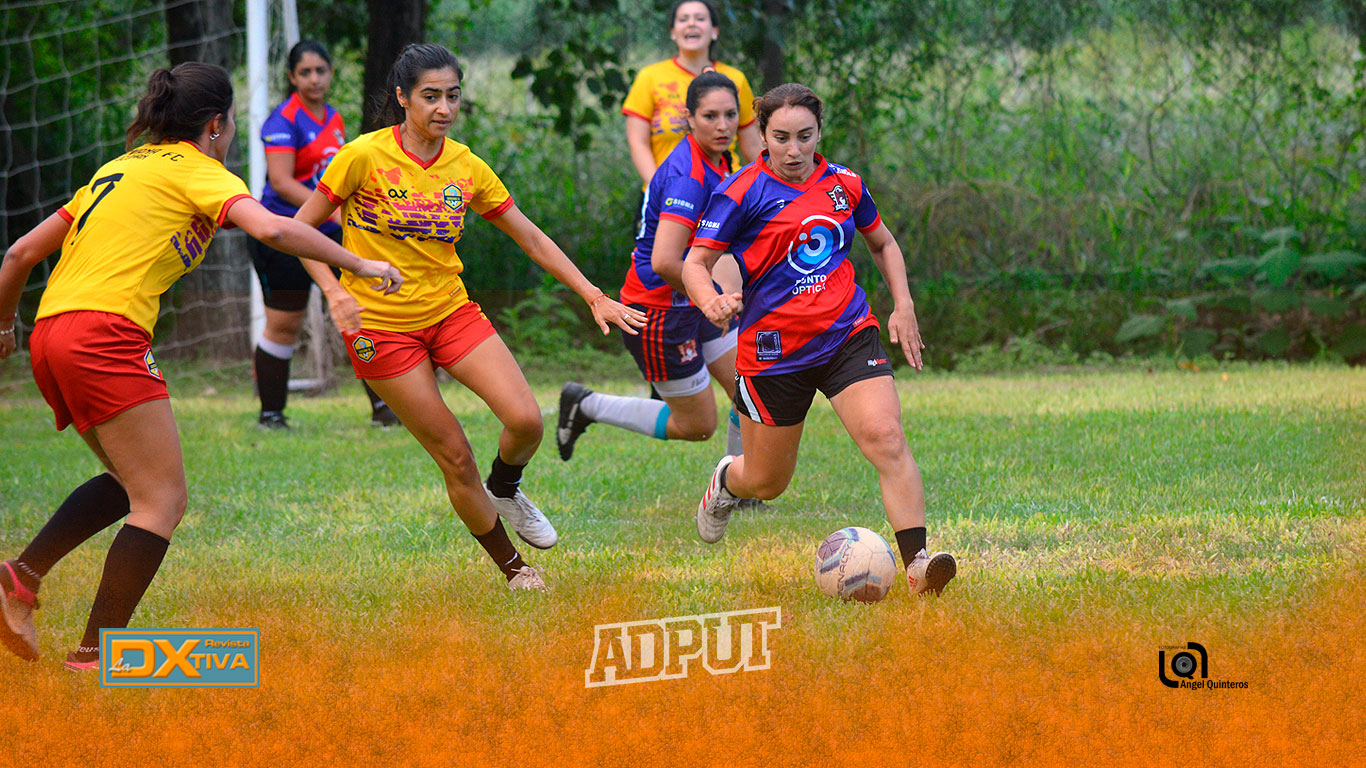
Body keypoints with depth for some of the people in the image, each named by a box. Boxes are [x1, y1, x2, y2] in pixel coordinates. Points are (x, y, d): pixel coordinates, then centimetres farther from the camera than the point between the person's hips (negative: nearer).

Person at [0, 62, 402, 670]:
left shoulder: (119, 169, 25)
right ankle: (100, 651, -9)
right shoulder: (196, 170, 3)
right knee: (162, 501, -5)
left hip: (51, 336, 9)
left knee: (132, 481, 19)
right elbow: (271, 228, -15)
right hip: (106, 334, -8)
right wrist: (357, 263, -6)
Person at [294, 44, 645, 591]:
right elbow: (301, 227, -6)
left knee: (525, 419, -16)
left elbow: (531, 238, 8)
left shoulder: (467, 168, -1)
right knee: (455, 457, -5)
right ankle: (512, 568, 14)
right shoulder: (365, 157, -13)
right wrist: (333, 290, -22)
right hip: (381, 326, -4)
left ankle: (503, 490, 18)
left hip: (451, 313, 4)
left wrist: (593, 296, 3)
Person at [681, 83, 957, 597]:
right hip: (774, 350, -2)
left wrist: (903, 307, 9)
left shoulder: (843, 184, 5)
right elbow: (695, 264, -10)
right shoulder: (743, 192, -8)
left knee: (886, 438, -21)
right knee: (767, 482, 11)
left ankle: (917, 563, -26)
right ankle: (725, 482, 48)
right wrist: (712, 303, -31)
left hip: (848, 336, 2)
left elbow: (883, 244, 22)